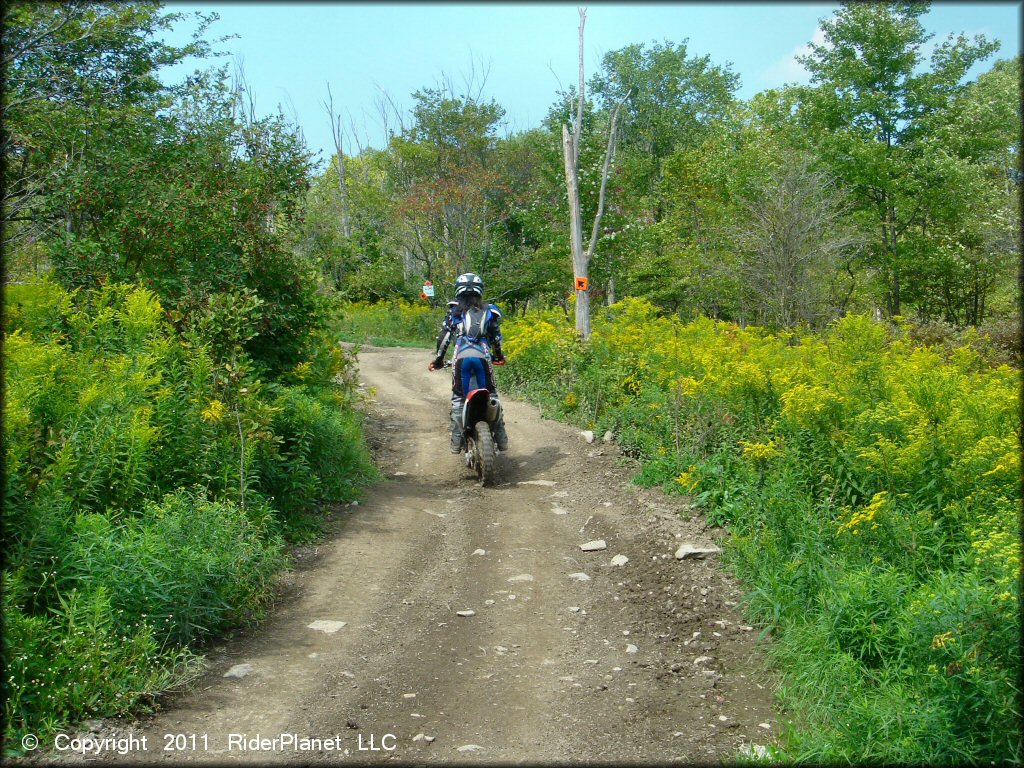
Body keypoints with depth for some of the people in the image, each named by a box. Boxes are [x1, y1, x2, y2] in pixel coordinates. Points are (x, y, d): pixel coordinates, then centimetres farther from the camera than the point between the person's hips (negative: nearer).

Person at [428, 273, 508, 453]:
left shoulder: (455, 310, 16)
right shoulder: (489, 310, 19)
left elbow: (444, 337, 10)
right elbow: (496, 337, 19)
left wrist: (438, 359, 20)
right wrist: (499, 356, 36)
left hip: (461, 357, -1)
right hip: (483, 356, 1)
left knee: (458, 398, 10)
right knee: (491, 395, 13)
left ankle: (456, 441, 3)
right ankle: (501, 438, 9)